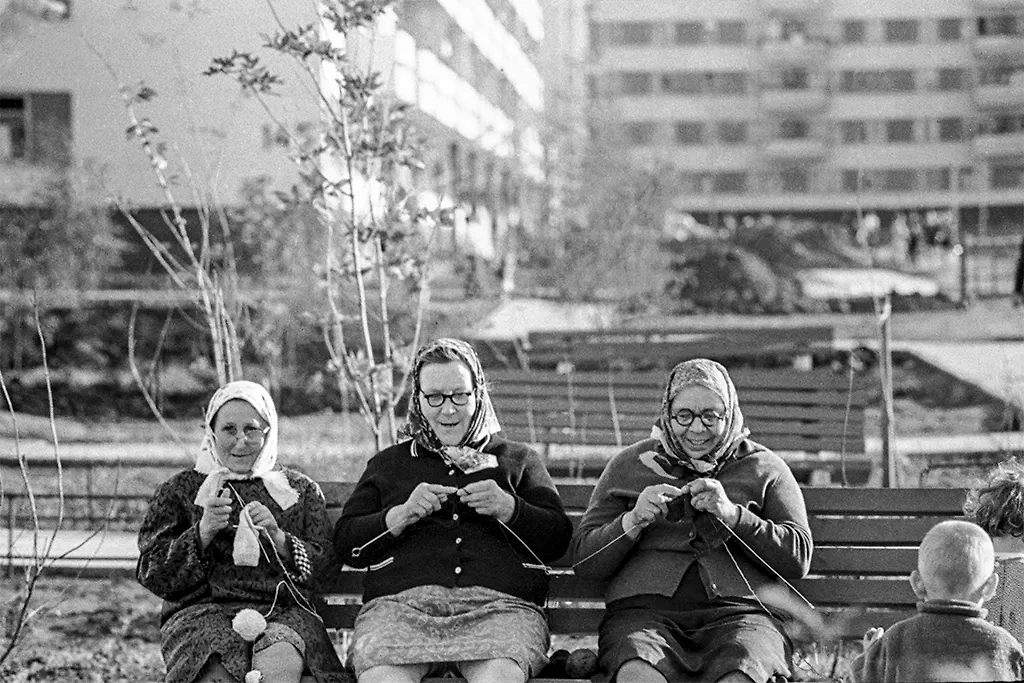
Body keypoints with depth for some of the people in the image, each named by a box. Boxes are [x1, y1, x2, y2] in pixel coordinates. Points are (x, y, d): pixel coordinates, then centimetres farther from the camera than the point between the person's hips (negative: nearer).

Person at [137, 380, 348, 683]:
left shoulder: (301, 490, 19)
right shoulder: (180, 490, 16)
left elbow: (326, 563, 8)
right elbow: (151, 575, 7)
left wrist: (279, 538, -11)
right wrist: (203, 532, -8)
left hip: (284, 612, 1)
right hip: (201, 611, -1)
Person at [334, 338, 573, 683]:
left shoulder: (518, 459, 25)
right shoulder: (388, 464, 26)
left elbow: (558, 539, 16)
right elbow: (345, 543, 17)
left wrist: (508, 508, -2)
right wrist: (403, 515, 0)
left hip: (500, 604, 0)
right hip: (399, 602, 1)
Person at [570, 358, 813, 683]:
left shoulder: (764, 467, 18)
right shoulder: (629, 465, 19)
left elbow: (799, 557, 8)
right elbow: (583, 561, 14)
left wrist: (733, 515, -5)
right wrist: (633, 520, -4)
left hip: (737, 611, 0)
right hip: (643, 610, 0)